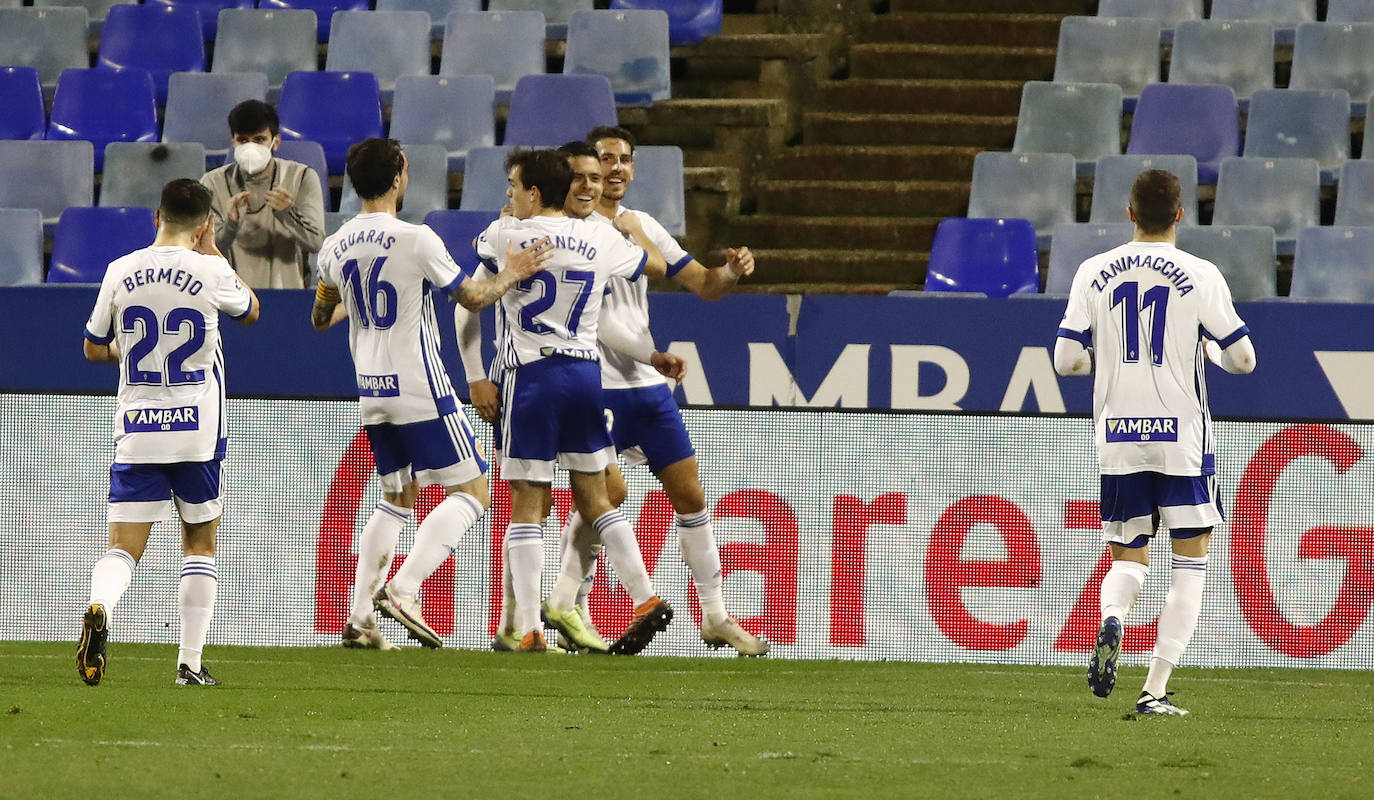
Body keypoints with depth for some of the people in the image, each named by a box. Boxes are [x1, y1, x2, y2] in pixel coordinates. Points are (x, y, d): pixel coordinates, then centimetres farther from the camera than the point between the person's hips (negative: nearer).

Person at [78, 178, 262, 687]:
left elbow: (93, 348, 13)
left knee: (124, 547, -1)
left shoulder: (121, 272, 1)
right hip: (198, 432, -1)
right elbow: (250, 313, 16)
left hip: (135, 432, 1)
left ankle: (99, 607, -34)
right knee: (199, 544, 15)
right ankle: (191, 663, 12)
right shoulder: (211, 272, -6)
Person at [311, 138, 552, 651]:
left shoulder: (335, 249, 5)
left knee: (397, 498, 20)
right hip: (420, 390, -7)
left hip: (372, 392, 7)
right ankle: (402, 590, -16)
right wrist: (512, 275, 10)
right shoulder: (415, 241, -14)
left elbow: (319, 320, 19)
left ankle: (359, 617, 12)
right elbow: (472, 298, -6)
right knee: (472, 492, 0)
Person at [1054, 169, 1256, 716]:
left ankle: (1111, 619, -21)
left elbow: (1066, 360, 0)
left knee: (1128, 558, 14)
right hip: (1182, 439, -2)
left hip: (1117, 439, 2)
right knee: (1190, 560, 8)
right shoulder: (1200, 276, -4)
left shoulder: (1093, 273, 2)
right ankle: (1155, 689, -2)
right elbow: (1242, 358, -2)